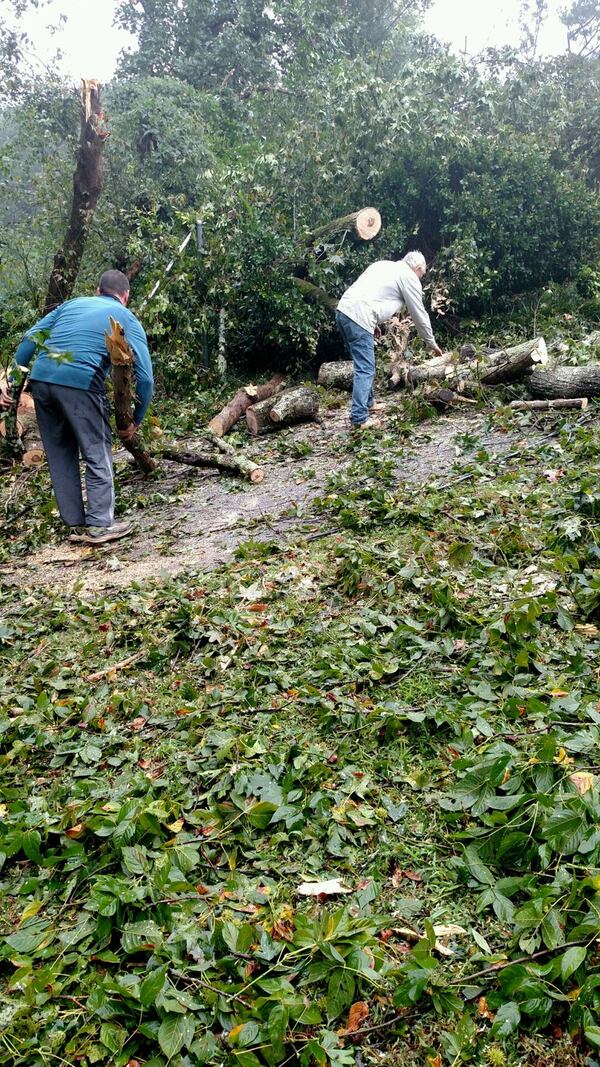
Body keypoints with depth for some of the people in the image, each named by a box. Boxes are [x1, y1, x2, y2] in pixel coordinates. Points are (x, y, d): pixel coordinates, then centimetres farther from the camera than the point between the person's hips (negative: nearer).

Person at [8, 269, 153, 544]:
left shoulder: (72, 303, 26)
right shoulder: (127, 319, 15)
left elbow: (30, 339, 17)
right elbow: (145, 377, 6)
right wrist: (135, 421, 15)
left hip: (40, 378, 5)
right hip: (80, 384, -5)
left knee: (60, 456, 15)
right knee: (97, 455, 9)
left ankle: (75, 524, 20)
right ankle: (99, 525, 9)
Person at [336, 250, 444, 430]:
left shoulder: (383, 265, 26)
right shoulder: (410, 277, 4)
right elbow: (419, 315, 8)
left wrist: (372, 323, 26)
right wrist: (432, 344, 18)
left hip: (342, 310, 9)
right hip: (358, 318, -9)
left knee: (364, 366, 21)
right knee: (366, 370, -6)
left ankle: (368, 403, 32)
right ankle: (359, 418, -9)